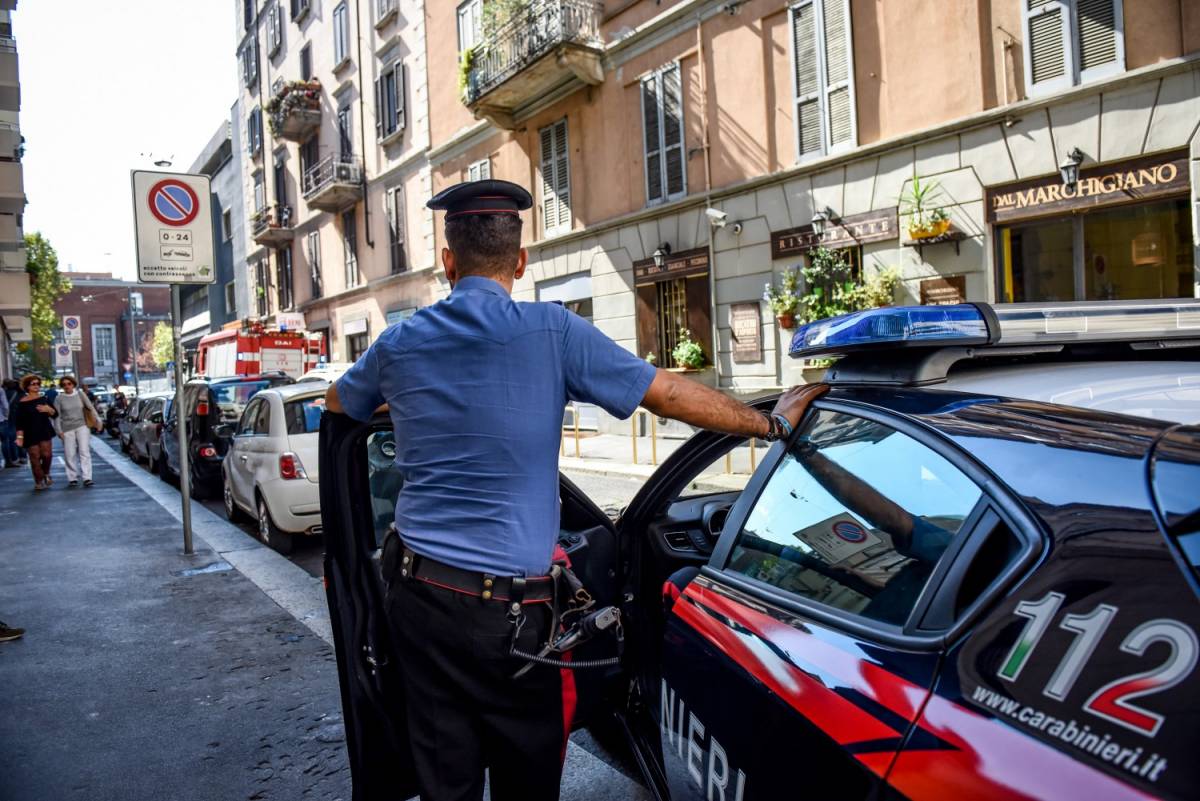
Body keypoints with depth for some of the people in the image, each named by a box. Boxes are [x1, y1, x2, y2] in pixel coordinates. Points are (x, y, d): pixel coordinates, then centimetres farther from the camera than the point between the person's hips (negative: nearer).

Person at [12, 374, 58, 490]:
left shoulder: (44, 399, 7)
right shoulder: (22, 403, -5)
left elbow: (54, 414, 7)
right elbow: (19, 422, -6)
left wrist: (48, 409, -14)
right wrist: (20, 436, -14)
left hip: (45, 431, 3)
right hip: (30, 434, -3)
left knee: (47, 454, -9)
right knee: (35, 457, -1)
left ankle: (46, 474, 20)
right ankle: (38, 482, 11)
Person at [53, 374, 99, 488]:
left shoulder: (80, 394, 3)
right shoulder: (59, 399, 1)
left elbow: (91, 407, 4)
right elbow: (57, 416, 1)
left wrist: (97, 419, -5)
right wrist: (59, 431, -4)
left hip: (82, 426, 0)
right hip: (67, 429, 0)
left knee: (84, 451, -8)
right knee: (69, 455, 1)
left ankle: (87, 478, -11)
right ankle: (72, 478, 13)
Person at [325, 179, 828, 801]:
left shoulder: (399, 344, 3)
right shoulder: (550, 330, -10)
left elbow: (337, 402, 24)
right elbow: (668, 395, -7)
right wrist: (773, 423, 5)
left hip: (416, 588, 4)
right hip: (504, 603, -4)